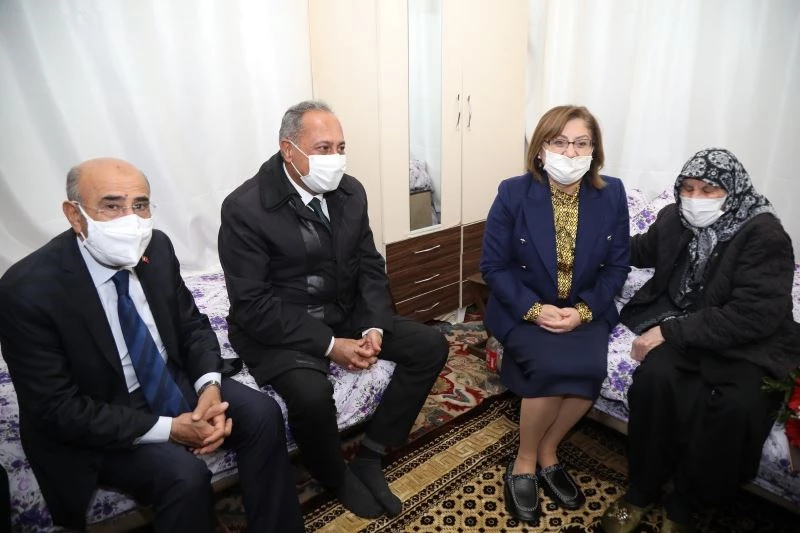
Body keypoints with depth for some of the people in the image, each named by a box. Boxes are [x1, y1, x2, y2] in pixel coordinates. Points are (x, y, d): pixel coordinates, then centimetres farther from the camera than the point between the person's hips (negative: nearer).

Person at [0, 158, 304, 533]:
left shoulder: (156, 248, -9)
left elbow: (192, 326, 3)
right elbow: (57, 410, -20)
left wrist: (210, 386, -16)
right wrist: (167, 429, -24)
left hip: (173, 382, 5)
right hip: (93, 425, -4)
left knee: (262, 414, -14)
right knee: (184, 474, -28)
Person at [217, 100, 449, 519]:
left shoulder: (351, 191, -1)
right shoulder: (244, 207, -18)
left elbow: (370, 266, 5)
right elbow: (252, 306, -20)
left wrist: (374, 327, -11)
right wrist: (328, 345, -23)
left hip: (346, 313, 6)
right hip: (279, 327, -5)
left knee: (430, 346, -5)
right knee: (311, 394, -34)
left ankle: (369, 458, 6)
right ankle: (338, 478, 2)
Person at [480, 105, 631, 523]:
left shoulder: (612, 195, -1)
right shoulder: (513, 193, -9)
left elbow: (616, 265, 2)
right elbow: (493, 265, -7)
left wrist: (583, 310, -14)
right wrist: (534, 309, -19)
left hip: (586, 310, 3)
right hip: (524, 310, -2)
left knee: (589, 367, -26)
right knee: (553, 365, -29)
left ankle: (546, 452, 2)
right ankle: (526, 461, -2)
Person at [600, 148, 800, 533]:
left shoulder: (764, 235, -14)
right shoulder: (674, 217, 1)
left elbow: (753, 316, -23)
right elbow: (644, 251, 25)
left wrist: (670, 332, -26)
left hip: (744, 339, -3)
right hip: (678, 322, 3)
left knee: (739, 407, -32)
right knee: (656, 374, -30)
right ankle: (642, 490, -9)